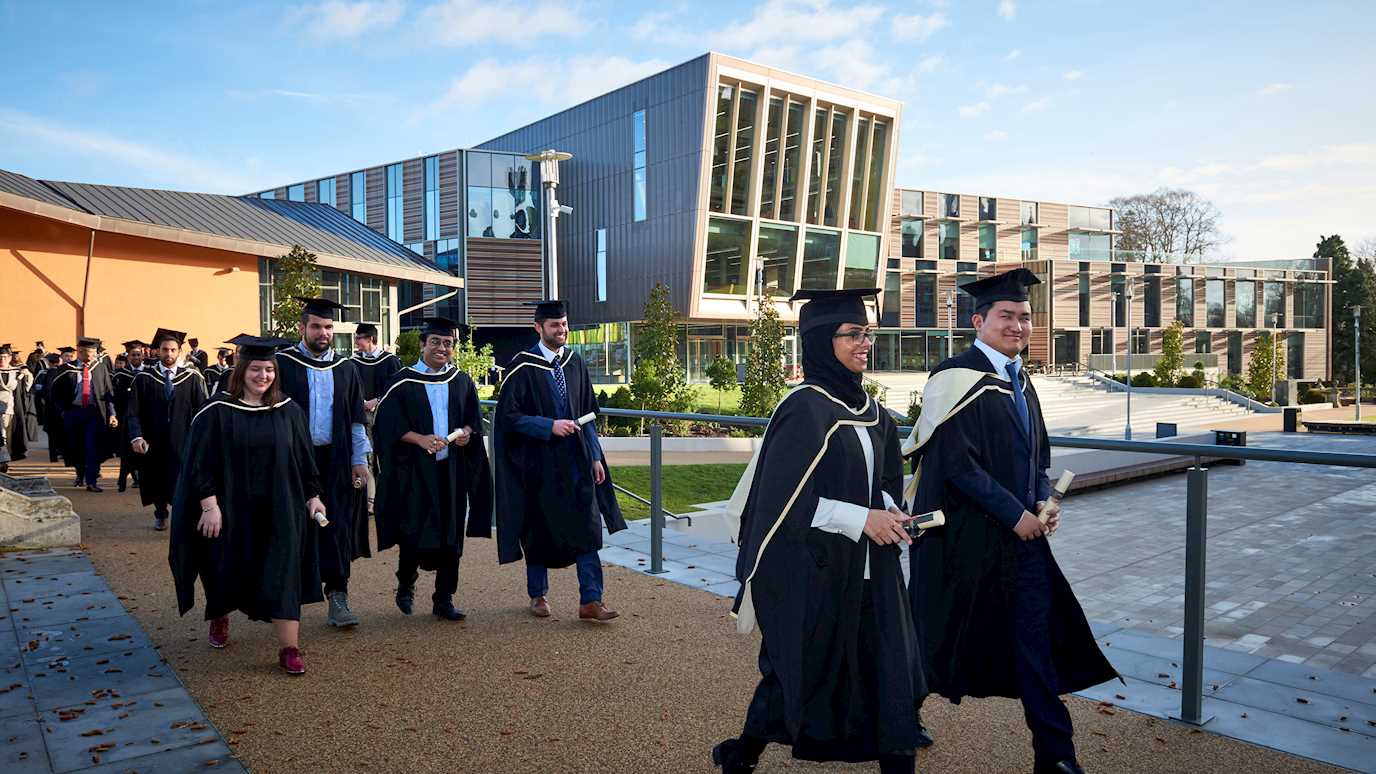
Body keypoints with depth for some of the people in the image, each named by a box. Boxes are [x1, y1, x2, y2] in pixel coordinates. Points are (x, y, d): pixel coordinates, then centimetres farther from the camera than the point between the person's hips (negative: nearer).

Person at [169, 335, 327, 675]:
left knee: (282, 574, -6)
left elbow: (304, 458, 7)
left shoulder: (288, 411, 2)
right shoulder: (217, 411, -6)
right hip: (232, 508, -1)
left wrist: (313, 495, 3)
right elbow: (200, 463, -8)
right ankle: (220, 618, 46)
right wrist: (210, 505, -14)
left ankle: (289, 648, -4)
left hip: (278, 509, 1)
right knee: (228, 569, 15)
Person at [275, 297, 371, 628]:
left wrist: (359, 460, 3)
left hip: (335, 461, 2)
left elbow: (356, 418, 9)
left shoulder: (345, 368, 8)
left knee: (336, 529, 0)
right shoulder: (282, 364, -2)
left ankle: (337, 596, 6)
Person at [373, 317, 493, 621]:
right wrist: (420, 439, -19)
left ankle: (444, 599, 17)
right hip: (414, 469, -3)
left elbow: (474, 417, 15)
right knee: (414, 530, -5)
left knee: (451, 534, 5)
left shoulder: (462, 382, 10)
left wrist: (467, 431, -7)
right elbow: (389, 425, -6)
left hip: (452, 468, 4)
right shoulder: (402, 382, -2)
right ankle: (406, 584, 24)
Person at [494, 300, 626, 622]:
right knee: (538, 530, 9)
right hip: (539, 461, -4)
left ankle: (590, 601, 2)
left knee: (586, 528, -2)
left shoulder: (575, 363, 8)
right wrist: (549, 426, -20)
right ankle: (538, 595, 28)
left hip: (576, 459, 4)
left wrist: (595, 456, 8)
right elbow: (508, 415, -12)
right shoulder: (522, 367, -8)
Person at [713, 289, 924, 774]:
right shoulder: (804, 410, -16)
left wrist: (888, 513, -4)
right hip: (811, 570, -7)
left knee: (888, 675, 6)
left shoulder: (870, 412, 7)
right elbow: (782, 498, -18)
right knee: (802, 673, 9)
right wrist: (862, 519, -19)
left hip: (866, 570, 7)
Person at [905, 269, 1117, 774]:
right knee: (949, 637, 8)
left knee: (1035, 637, 7)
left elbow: (1036, 454, 19)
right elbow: (956, 463, -20)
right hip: (968, 536, -7)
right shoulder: (957, 379, -14)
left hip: (1022, 530, 7)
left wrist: (1044, 502, 0)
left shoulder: (1020, 382, 12)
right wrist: (1015, 513, -17)